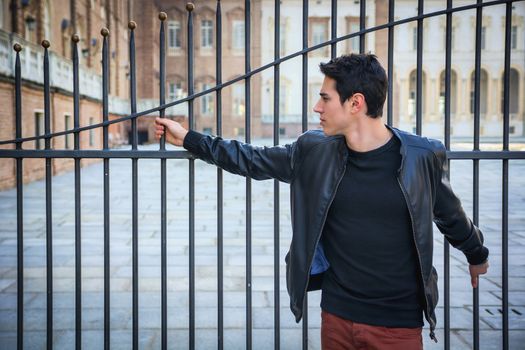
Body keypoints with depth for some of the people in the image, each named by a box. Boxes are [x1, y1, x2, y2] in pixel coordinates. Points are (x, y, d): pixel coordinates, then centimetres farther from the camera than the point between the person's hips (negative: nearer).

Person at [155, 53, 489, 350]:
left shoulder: (422, 157, -10)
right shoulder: (314, 152, -5)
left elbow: (451, 216, 7)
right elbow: (252, 160, 7)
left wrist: (477, 255, 24)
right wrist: (187, 138, 9)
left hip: (398, 322, -2)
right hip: (336, 315, 3)